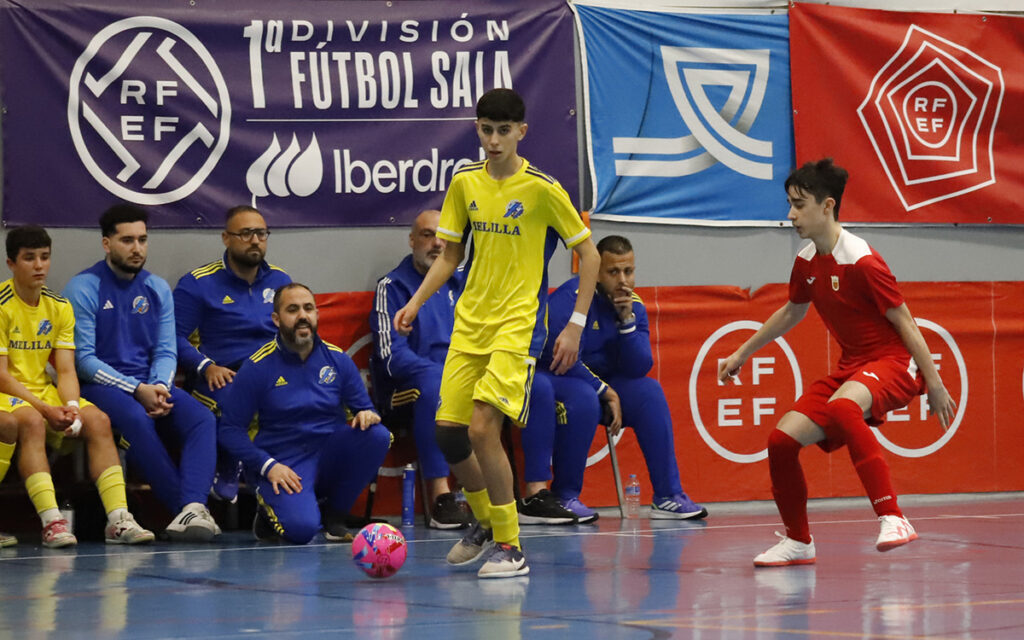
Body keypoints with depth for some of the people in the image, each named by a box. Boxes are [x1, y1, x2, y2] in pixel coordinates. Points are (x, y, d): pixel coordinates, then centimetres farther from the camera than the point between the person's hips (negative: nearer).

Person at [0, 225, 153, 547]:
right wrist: (44, 409, -23)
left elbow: (66, 370, 3)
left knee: (98, 420, -17)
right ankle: (51, 522, -46)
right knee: (32, 422, -37)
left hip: (44, 392, 6)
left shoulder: (60, 307, 7)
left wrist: (71, 406, -18)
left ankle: (118, 519, -25)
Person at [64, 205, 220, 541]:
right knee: (136, 420, -38)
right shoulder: (84, 288, -2)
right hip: (100, 385, -5)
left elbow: (166, 351, 11)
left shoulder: (157, 288, 14)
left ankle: (192, 510, -44)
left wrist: (160, 387, -12)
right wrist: (137, 390, -17)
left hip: (150, 384, 5)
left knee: (203, 419, -25)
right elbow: (83, 359, -9)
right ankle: (190, 507, -33)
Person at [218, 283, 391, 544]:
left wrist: (367, 415, -12)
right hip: (283, 463, -4)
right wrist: (268, 466, -16)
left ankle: (335, 513, -3)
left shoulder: (337, 359, 7)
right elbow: (230, 430, -4)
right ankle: (270, 510, 8)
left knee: (377, 435, -23)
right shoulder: (258, 367, -4)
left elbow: (364, 408, 14)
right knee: (302, 528, -32)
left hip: (330, 457, 4)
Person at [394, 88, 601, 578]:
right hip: (469, 324, 6)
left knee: (482, 428, -19)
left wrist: (575, 325, -6)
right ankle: (486, 522, 27)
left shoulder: (542, 189, -8)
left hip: (517, 325, -6)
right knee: (448, 432, 1)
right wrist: (415, 303, 3)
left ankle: (510, 548, -7)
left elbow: (588, 254, -1)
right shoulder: (465, 183, 7)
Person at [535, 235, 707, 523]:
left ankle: (668, 496, -12)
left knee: (649, 390, -12)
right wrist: (605, 391, -20)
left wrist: (627, 320, -20)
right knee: (584, 397, -36)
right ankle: (565, 496, -22)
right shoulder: (571, 297, -21)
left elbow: (638, 369, -8)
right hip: (551, 377, -7)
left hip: (598, 382, 7)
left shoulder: (633, 305, 0)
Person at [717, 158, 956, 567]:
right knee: (782, 440, -4)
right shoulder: (806, 263, 5)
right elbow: (791, 312, 25)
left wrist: (934, 384, -14)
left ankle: (893, 519, -41)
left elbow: (904, 322, -15)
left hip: (895, 363, -8)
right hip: (851, 366, 8)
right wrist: (742, 353, 31)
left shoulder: (861, 262, -20)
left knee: (841, 407, -40)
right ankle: (798, 542, 16)